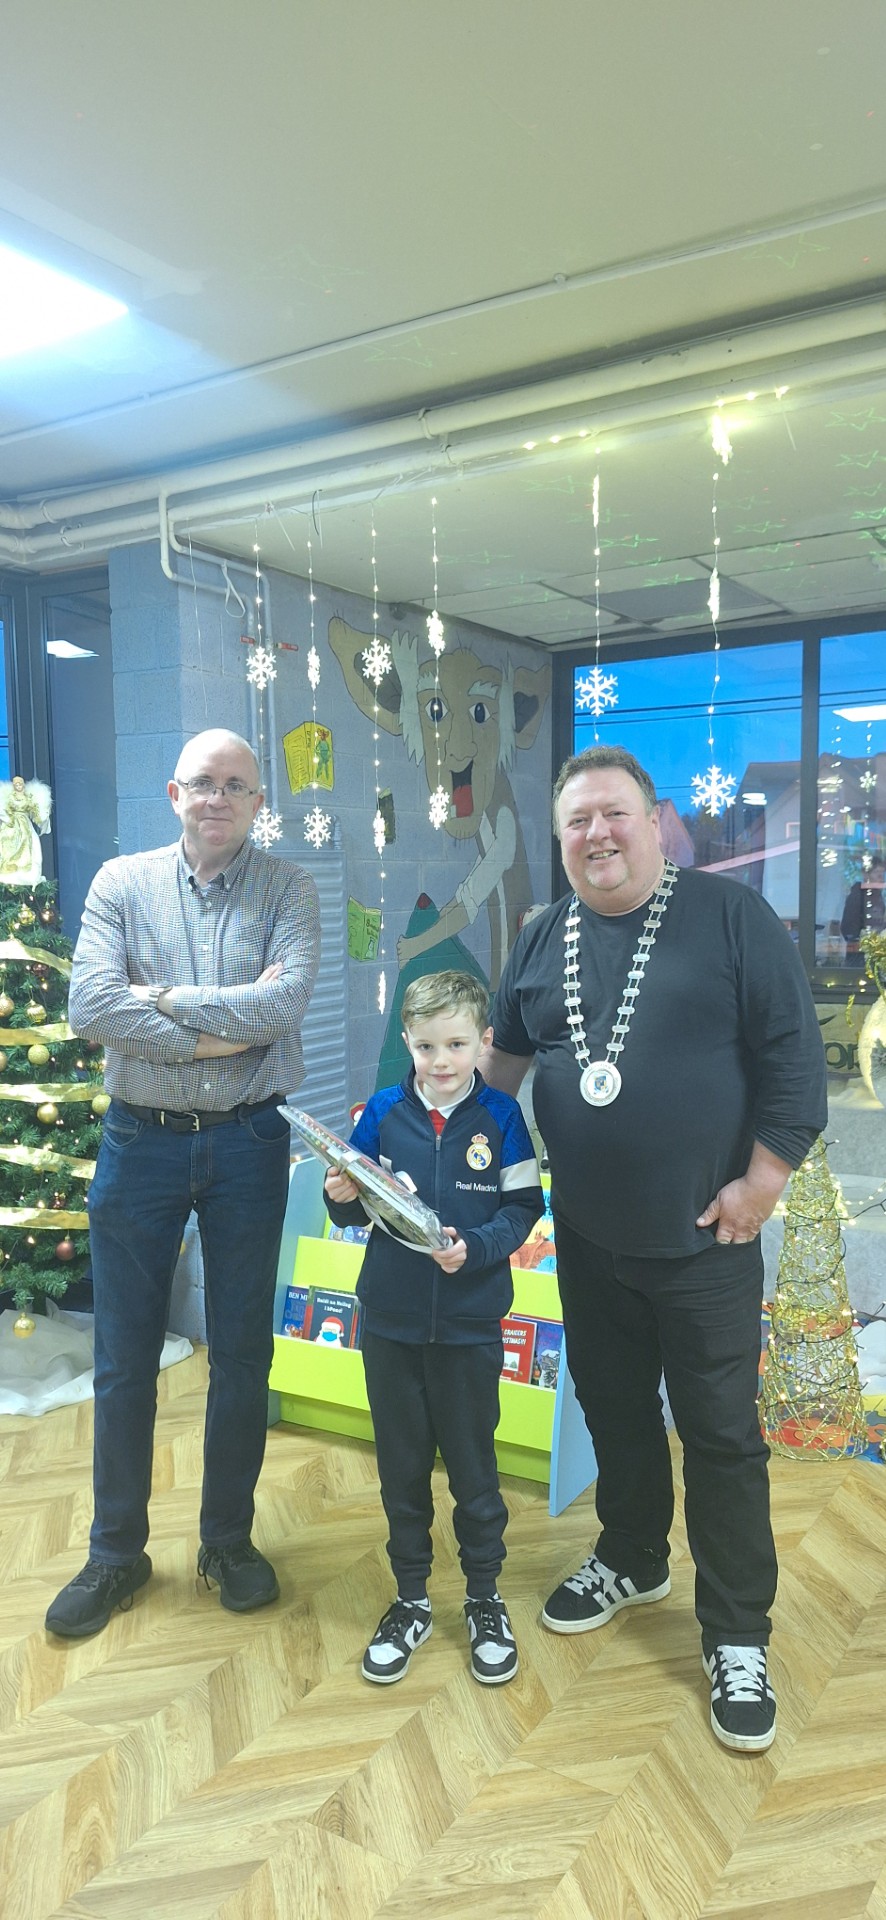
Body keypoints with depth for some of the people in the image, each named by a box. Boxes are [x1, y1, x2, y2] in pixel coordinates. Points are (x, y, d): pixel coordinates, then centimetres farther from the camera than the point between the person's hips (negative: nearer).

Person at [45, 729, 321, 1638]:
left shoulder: (287, 890, -1)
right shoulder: (122, 882, 0)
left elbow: (286, 1001, -18)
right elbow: (90, 1005, -15)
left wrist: (164, 996, -14)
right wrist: (229, 1029, -17)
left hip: (247, 1144, 0)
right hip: (141, 1142, 1)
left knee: (242, 1356, 12)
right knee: (124, 1360, 11)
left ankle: (228, 1539, 32)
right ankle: (115, 1552, 31)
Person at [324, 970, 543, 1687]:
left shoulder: (499, 1116, -6)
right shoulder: (383, 1113, -2)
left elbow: (523, 1207, -7)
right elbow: (356, 1211, 4)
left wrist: (473, 1248, -22)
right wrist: (343, 1198, -18)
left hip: (469, 1324, -2)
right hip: (390, 1321, 2)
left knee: (473, 1467, 13)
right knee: (402, 1467, 15)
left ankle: (485, 1600, 34)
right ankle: (411, 1601, 34)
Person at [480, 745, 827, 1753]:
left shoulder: (730, 915, -9)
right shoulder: (545, 939, 6)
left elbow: (792, 1051, -10)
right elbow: (501, 1056, 15)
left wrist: (763, 1177, -13)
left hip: (703, 1243, -4)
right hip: (589, 1241, 5)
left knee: (721, 1435, 6)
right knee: (614, 1411, 19)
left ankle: (736, 1641, 23)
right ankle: (632, 1560, 43)